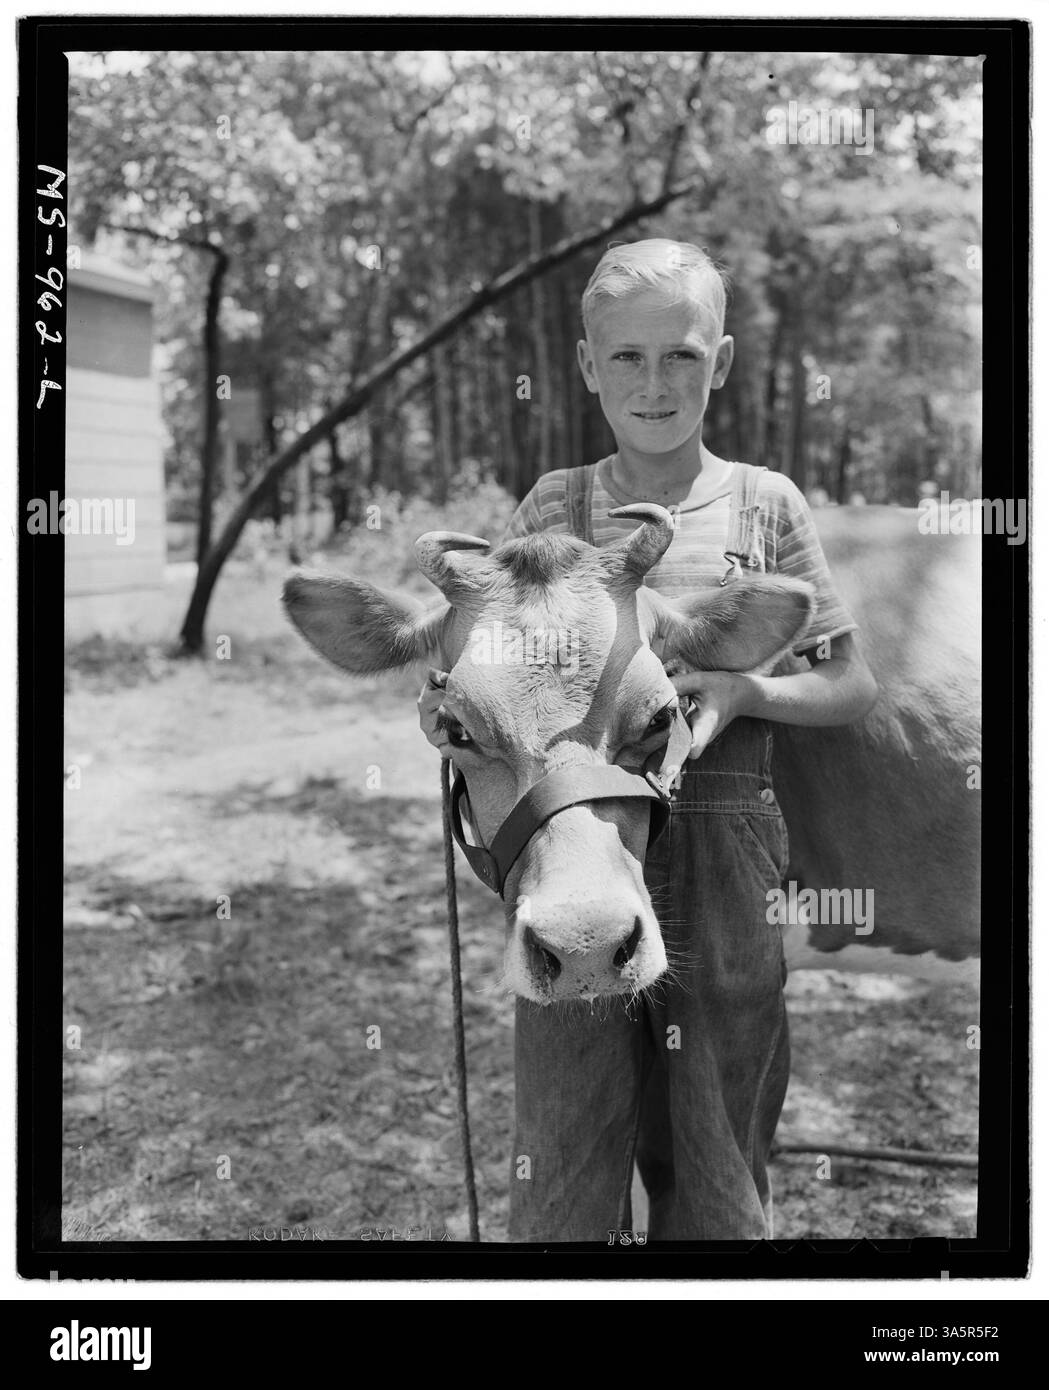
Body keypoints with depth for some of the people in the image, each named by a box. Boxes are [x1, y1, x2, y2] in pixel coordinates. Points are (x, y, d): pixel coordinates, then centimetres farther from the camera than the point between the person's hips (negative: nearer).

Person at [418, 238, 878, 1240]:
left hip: (723, 870, 0)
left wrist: (745, 692, -13)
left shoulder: (764, 504, 2)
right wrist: (443, 711, -13)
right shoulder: (552, 507, 4)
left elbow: (852, 687, 6)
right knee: (563, 1178, 7)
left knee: (716, 1178, 12)